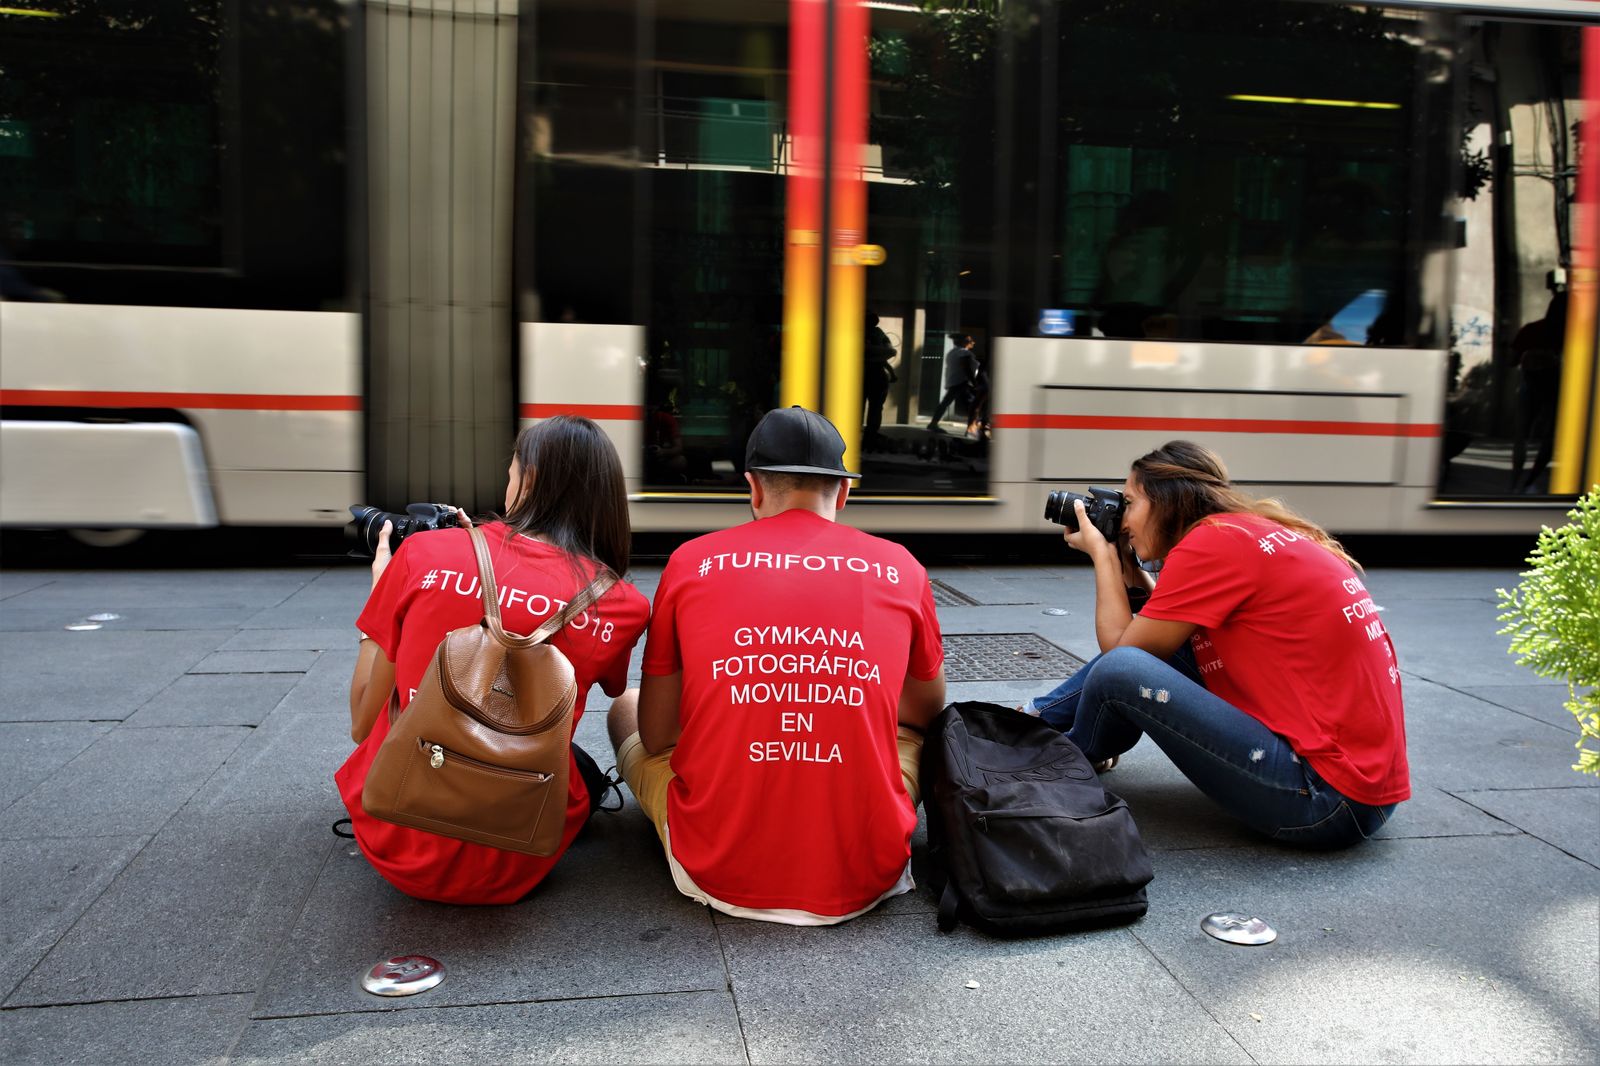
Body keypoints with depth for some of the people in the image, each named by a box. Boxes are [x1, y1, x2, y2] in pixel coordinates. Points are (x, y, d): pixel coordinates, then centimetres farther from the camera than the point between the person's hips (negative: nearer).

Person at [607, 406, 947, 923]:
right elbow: (927, 715, 18)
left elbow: (654, 738, 6)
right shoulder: (900, 569, 1)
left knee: (625, 706, 25)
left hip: (718, 875, -1)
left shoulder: (691, 563, -1)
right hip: (864, 880, 2)